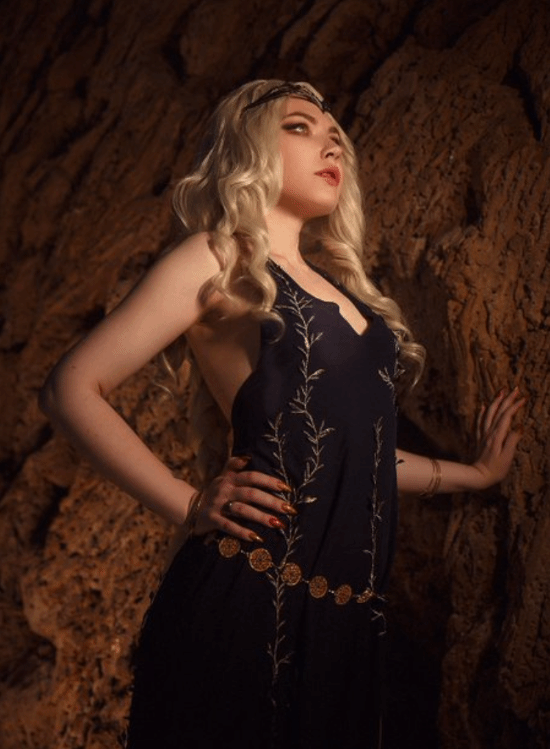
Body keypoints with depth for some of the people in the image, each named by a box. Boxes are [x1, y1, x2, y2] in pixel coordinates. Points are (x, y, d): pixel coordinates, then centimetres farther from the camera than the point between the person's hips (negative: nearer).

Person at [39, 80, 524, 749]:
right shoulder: (217, 261, -1)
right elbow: (72, 388, -6)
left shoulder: (336, 287, 19)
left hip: (346, 615, 7)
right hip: (255, 600, -7)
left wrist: (474, 473, 31)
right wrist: (187, 506, -9)